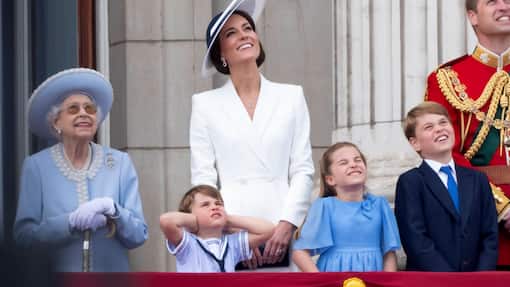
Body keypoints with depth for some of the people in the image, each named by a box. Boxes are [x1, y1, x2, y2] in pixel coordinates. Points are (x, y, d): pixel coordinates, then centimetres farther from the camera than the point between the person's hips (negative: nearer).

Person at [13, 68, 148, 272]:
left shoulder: (119, 163, 1)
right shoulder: (36, 166, 0)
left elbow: (139, 236, 2)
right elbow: (23, 234, -7)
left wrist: (113, 211, -16)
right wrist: (71, 222, -19)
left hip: (112, 274, 1)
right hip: (59, 275, -1)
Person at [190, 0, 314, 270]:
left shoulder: (291, 96, 12)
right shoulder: (205, 104, 9)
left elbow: (302, 170, 8)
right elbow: (203, 179, 4)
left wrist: (287, 224, -6)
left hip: (281, 232, 1)